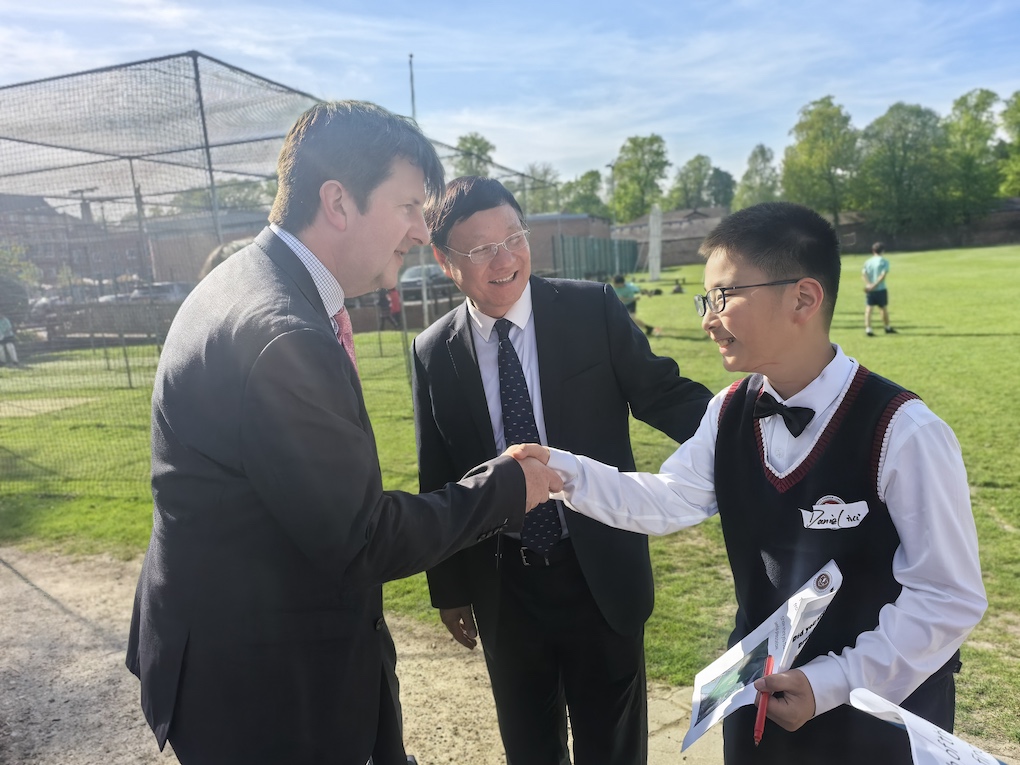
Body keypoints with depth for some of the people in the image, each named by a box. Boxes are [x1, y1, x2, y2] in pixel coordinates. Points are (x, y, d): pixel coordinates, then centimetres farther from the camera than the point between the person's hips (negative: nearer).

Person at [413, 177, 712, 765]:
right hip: (502, 587, 2)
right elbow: (437, 479, 3)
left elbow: (664, 395, -6)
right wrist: (449, 588, 8)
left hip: (602, 576, -1)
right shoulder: (434, 353, -4)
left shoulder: (594, 309, -9)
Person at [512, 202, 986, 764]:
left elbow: (949, 596, -18)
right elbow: (665, 502, -4)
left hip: (881, 706, -4)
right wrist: (565, 472, -15)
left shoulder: (904, 433, -23)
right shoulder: (728, 414, -5)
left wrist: (833, 683, -20)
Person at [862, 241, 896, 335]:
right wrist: (874, 285, -17)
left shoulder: (868, 261, 7)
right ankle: (887, 328, 28)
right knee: (884, 308, 13)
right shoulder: (884, 261, -3)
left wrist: (868, 284, -19)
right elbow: (883, 275, -15)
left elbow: (863, 273, -8)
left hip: (869, 290, 2)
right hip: (881, 289, -2)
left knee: (868, 309, -1)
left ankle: (868, 329, -12)